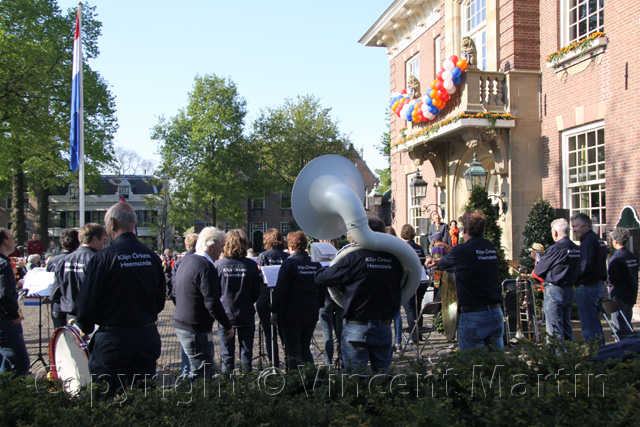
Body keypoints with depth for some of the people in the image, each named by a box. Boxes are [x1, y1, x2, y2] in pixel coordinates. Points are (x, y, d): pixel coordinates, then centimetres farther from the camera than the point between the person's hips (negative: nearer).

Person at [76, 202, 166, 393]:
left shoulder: (103, 258, -13)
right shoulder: (152, 257, 2)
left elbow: (86, 302, -9)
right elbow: (160, 300, 10)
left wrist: (85, 328, 10)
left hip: (113, 341, -5)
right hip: (148, 339, 5)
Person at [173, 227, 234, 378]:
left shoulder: (185, 261, 9)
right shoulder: (206, 267, -20)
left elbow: (175, 290, 19)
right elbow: (212, 303, -22)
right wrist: (228, 326, -12)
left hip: (180, 325, 10)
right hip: (196, 330, -10)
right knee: (201, 377, -2)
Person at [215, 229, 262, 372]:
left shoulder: (218, 265, -10)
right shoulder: (251, 265, -8)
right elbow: (257, 292, -1)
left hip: (225, 315, -1)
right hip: (246, 315, 1)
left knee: (227, 355, 9)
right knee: (246, 353, 12)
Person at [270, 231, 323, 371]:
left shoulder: (288, 263, -11)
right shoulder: (316, 264, 4)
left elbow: (281, 290, -11)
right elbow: (322, 291, 11)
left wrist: (275, 312, -5)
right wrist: (317, 307, 22)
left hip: (292, 313, -5)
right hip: (311, 314, 5)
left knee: (293, 351, 3)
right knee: (305, 348, 18)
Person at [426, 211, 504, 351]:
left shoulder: (461, 251, -13)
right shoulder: (491, 248, 6)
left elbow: (443, 264, 7)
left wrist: (436, 262, 29)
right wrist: (437, 261, 25)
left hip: (473, 317, -6)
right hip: (496, 313, 6)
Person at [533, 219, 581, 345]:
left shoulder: (555, 248, -16)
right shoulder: (577, 249, 6)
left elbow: (539, 271, -9)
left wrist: (536, 268, 15)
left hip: (554, 291, -7)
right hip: (569, 291, 8)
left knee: (555, 331, -3)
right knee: (567, 328, 16)